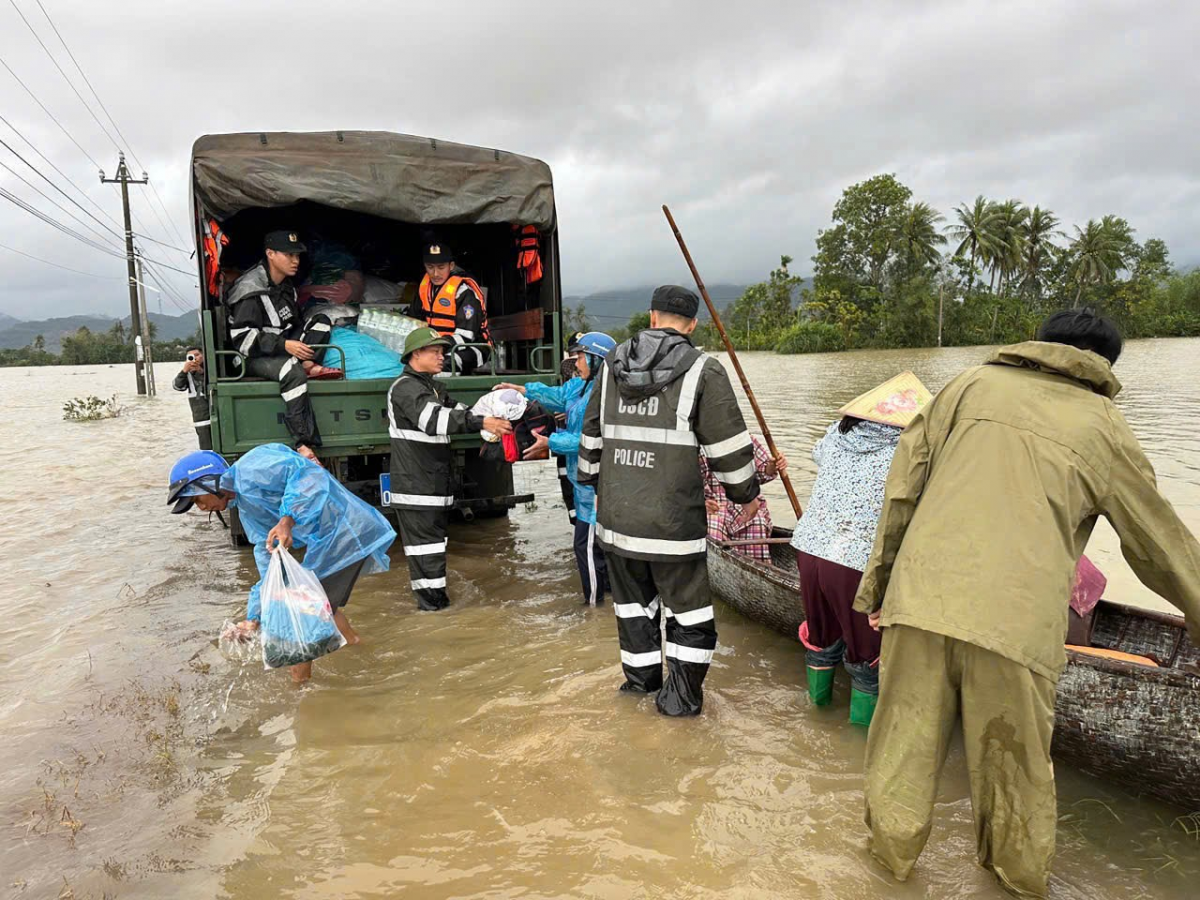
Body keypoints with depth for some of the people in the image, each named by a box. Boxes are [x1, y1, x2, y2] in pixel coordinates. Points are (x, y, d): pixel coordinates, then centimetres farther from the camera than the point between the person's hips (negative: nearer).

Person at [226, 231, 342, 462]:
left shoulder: (286, 286, 12)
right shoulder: (250, 290, -16)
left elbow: (294, 324, 21)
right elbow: (242, 338, -22)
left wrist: (301, 350, 3)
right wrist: (284, 345, -29)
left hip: (281, 351, 9)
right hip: (253, 357, -9)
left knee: (321, 322, 0)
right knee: (291, 370, -39)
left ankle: (307, 365, -27)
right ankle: (304, 446, -45)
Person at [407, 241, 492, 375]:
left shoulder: (464, 290, -18)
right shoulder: (426, 284, 3)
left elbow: (466, 336, -25)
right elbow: (414, 319, 13)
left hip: (471, 347, -7)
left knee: (446, 363, -35)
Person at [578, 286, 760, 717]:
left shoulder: (612, 366, 8)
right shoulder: (703, 371, -8)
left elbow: (592, 436, 15)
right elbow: (727, 446, -6)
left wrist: (595, 483, 30)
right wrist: (746, 493, 10)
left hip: (615, 516, 5)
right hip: (672, 520, -5)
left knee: (633, 600, 22)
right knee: (688, 610, 12)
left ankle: (642, 677, 38)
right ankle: (681, 697, 20)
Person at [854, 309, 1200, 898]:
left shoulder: (975, 383, 11)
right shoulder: (1105, 429, 9)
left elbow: (905, 481, 6)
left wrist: (878, 579, 12)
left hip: (923, 596, 1)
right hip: (1018, 620, 0)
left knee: (906, 737, 16)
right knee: (1014, 759, 20)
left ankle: (892, 849, 35)